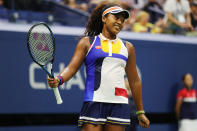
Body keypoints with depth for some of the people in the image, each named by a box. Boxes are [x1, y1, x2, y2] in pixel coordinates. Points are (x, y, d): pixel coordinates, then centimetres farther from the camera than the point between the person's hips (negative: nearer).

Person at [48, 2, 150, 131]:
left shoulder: (128, 48, 18)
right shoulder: (87, 42, 10)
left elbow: (134, 81, 21)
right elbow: (72, 67, 0)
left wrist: (140, 112, 22)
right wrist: (59, 79, -22)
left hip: (119, 105, 3)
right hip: (94, 102, -3)